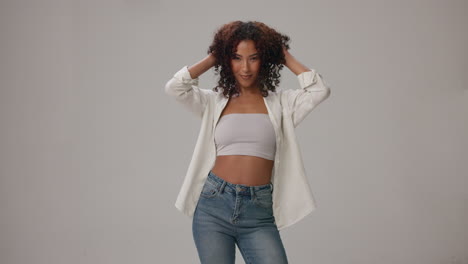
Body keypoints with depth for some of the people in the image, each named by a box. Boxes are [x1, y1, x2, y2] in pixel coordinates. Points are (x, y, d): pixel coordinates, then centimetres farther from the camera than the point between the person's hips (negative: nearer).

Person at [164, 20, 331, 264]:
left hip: (259, 213, -1)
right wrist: (212, 59, 5)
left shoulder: (280, 103, 7)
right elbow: (173, 87, -4)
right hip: (213, 205, 1)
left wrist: (286, 57, 4)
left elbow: (320, 90, -7)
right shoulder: (215, 102, 9)